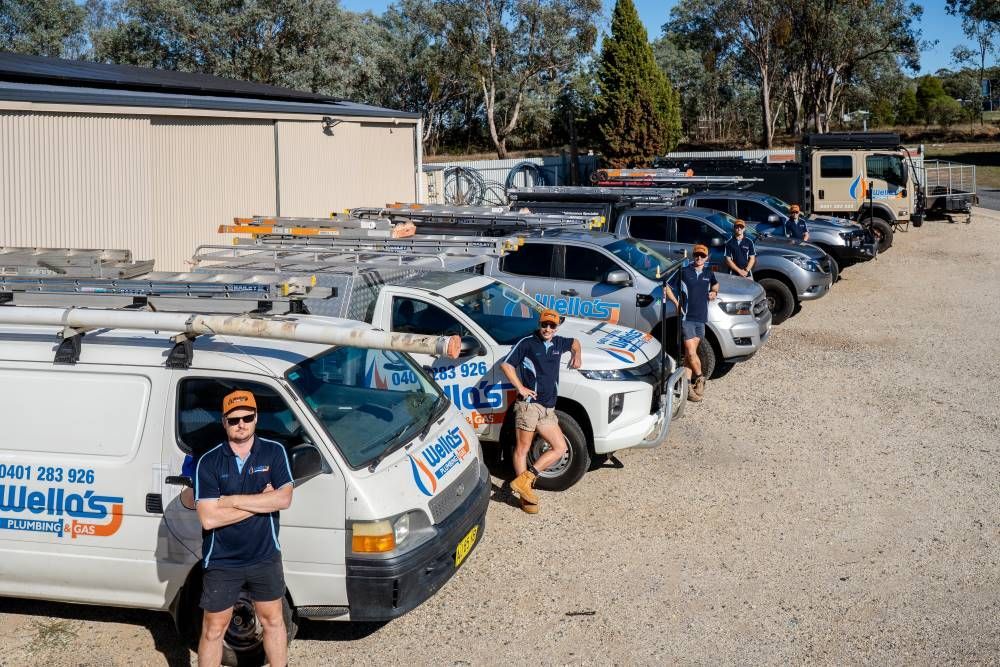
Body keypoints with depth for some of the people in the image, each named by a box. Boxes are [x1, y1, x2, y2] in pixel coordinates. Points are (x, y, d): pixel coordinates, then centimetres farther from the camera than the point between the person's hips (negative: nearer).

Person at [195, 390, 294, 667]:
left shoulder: (274, 452, -5)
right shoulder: (209, 462, -11)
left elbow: (284, 499, -17)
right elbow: (208, 519, -19)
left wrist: (232, 500, -19)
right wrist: (261, 500, -18)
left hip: (265, 557, 2)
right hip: (221, 562, -2)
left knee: (273, 620, 17)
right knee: (214, 629, 10)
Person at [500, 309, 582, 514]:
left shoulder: (558, 343, 16)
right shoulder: (527, 343, -3)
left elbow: (574, 342, 39)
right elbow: (506, 364, -9)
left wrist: (576, 355, 21)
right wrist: (520, 388, -13)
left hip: (548, 408, 7)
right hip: (529, 404, -7)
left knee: (560, 447, 2)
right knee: (523, 448, -2)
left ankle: (525, 480, 0)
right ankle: (526, 492, 3)